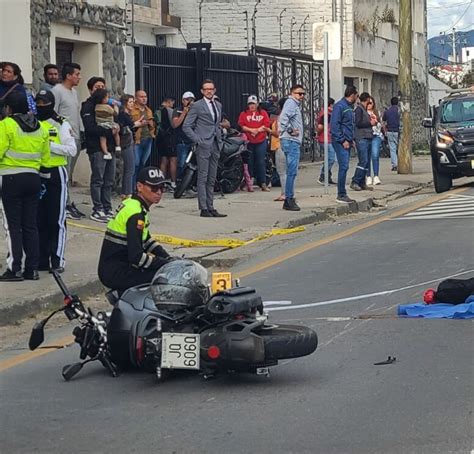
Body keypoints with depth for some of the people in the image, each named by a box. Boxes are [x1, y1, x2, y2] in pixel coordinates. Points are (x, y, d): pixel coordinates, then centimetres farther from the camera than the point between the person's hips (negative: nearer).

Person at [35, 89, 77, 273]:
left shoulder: (61, 124, -3)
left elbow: (72, 149, -10)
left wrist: (50, 145, -18)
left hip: (56, 174, -5)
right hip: (36, 174, 5)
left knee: (56, 220, -3)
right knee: (39, 220, 7)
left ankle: (57, 260, -1)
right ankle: (41, 260, 13)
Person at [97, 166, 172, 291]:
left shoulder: (132, 204, 10)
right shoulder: (135, 214, -19)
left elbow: (146, 241, 22)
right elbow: (137, 258, -24)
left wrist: (170, 260, 10)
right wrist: (167, 264, -14)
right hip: (114, 273, -10)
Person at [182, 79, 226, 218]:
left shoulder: (218, 105, 16)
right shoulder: (197, 106, -4)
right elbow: (186, 126, -6)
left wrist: (220, 139, 13)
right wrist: (197, 140, -12)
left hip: (215, 146, 6)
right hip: (203, 146, -6)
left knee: (211, 179, 9)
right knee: (202, 178, -6)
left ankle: (210, 208, 12)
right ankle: (203, 209, -7)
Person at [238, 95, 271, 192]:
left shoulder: (263, 113, 10)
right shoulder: (244, 114, 10)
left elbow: (266, 126, 0)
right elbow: (241, 126, -2)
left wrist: (257, 130, -11)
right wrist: (251, 130, -13)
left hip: (261, 141, 0)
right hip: (248, 142, 0)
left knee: (260, 162, -2)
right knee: (249, 163, 1)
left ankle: (263, 183, -1)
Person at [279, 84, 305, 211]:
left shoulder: (296, 104, 22)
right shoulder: (291, 103, -10)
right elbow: (283, 118, -25)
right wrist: (290, 130, -18)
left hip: (294, 142, 11)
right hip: (291, 141, -11)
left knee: (292, 172, 13)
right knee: (292, 171, -12)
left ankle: (289, 200, 18)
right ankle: (289, 199, -13)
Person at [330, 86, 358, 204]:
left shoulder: (349, 107, 17)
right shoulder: (339, 106, -11)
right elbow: (334, 125, -17)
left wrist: (351, 139, 14)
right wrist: (343, 140, -17)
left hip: (347, 142, 9)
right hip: (341, 142, -9)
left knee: (344, 167, 10)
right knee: (344, 167, -11)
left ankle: (342, 194, 13)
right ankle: (341, 195, -9)